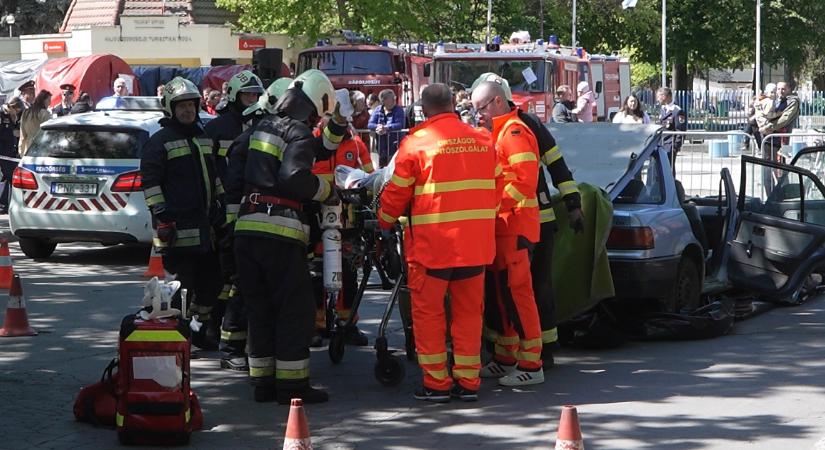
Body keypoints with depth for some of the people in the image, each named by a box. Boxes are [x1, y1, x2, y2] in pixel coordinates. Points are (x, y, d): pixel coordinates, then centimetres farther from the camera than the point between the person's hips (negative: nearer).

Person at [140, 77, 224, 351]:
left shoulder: (203, 138, 19)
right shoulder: (160, 142, -6)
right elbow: (150, 180, -11)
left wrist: (218, 204, 23)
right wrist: (160, 214, -18)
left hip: (204, 226, 8)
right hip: (177, 227, -8)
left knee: (210, 280, 13)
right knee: (182, 285, -7)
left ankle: (199, 331, 26)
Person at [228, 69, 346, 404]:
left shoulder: (263, 126, 18)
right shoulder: (299, 132, -7)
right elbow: (295, 177, -19)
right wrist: (326, 191, -7)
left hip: (246, 227, 8)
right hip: (280, 230, -8)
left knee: (259, 307, 13)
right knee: (295, 308, -1)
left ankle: (262, 380, 15)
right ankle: (292, 384, -2)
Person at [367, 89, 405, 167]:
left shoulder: (399, 110, -1)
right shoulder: (378, 110, 10)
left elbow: (400, 125, -16)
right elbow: (370, 124, -1)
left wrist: (386, 128, -30)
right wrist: (378, 126, -24)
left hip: (394, 145, -5)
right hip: (381, 147, 5)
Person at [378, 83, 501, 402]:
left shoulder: (416, 142, -7)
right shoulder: (483, 140, 7)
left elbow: (396, 193, -2)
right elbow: (496, 187, 14)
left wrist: (384, 222, 16)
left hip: (431, 244, -4)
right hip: (476, 244, 4)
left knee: (428, 313, 6)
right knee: (468, 312, 12)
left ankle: (436, 382, 6)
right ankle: (468, 381, 14)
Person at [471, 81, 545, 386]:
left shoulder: (515, 133, -13)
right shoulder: (498, 133, 20)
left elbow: (524, 183, -22)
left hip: (515, 225, -10)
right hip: (501, 226, 10)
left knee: (517, 292, -10)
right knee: (503, 292, 14)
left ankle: (531, 365, -8)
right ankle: (506, 358, 22)